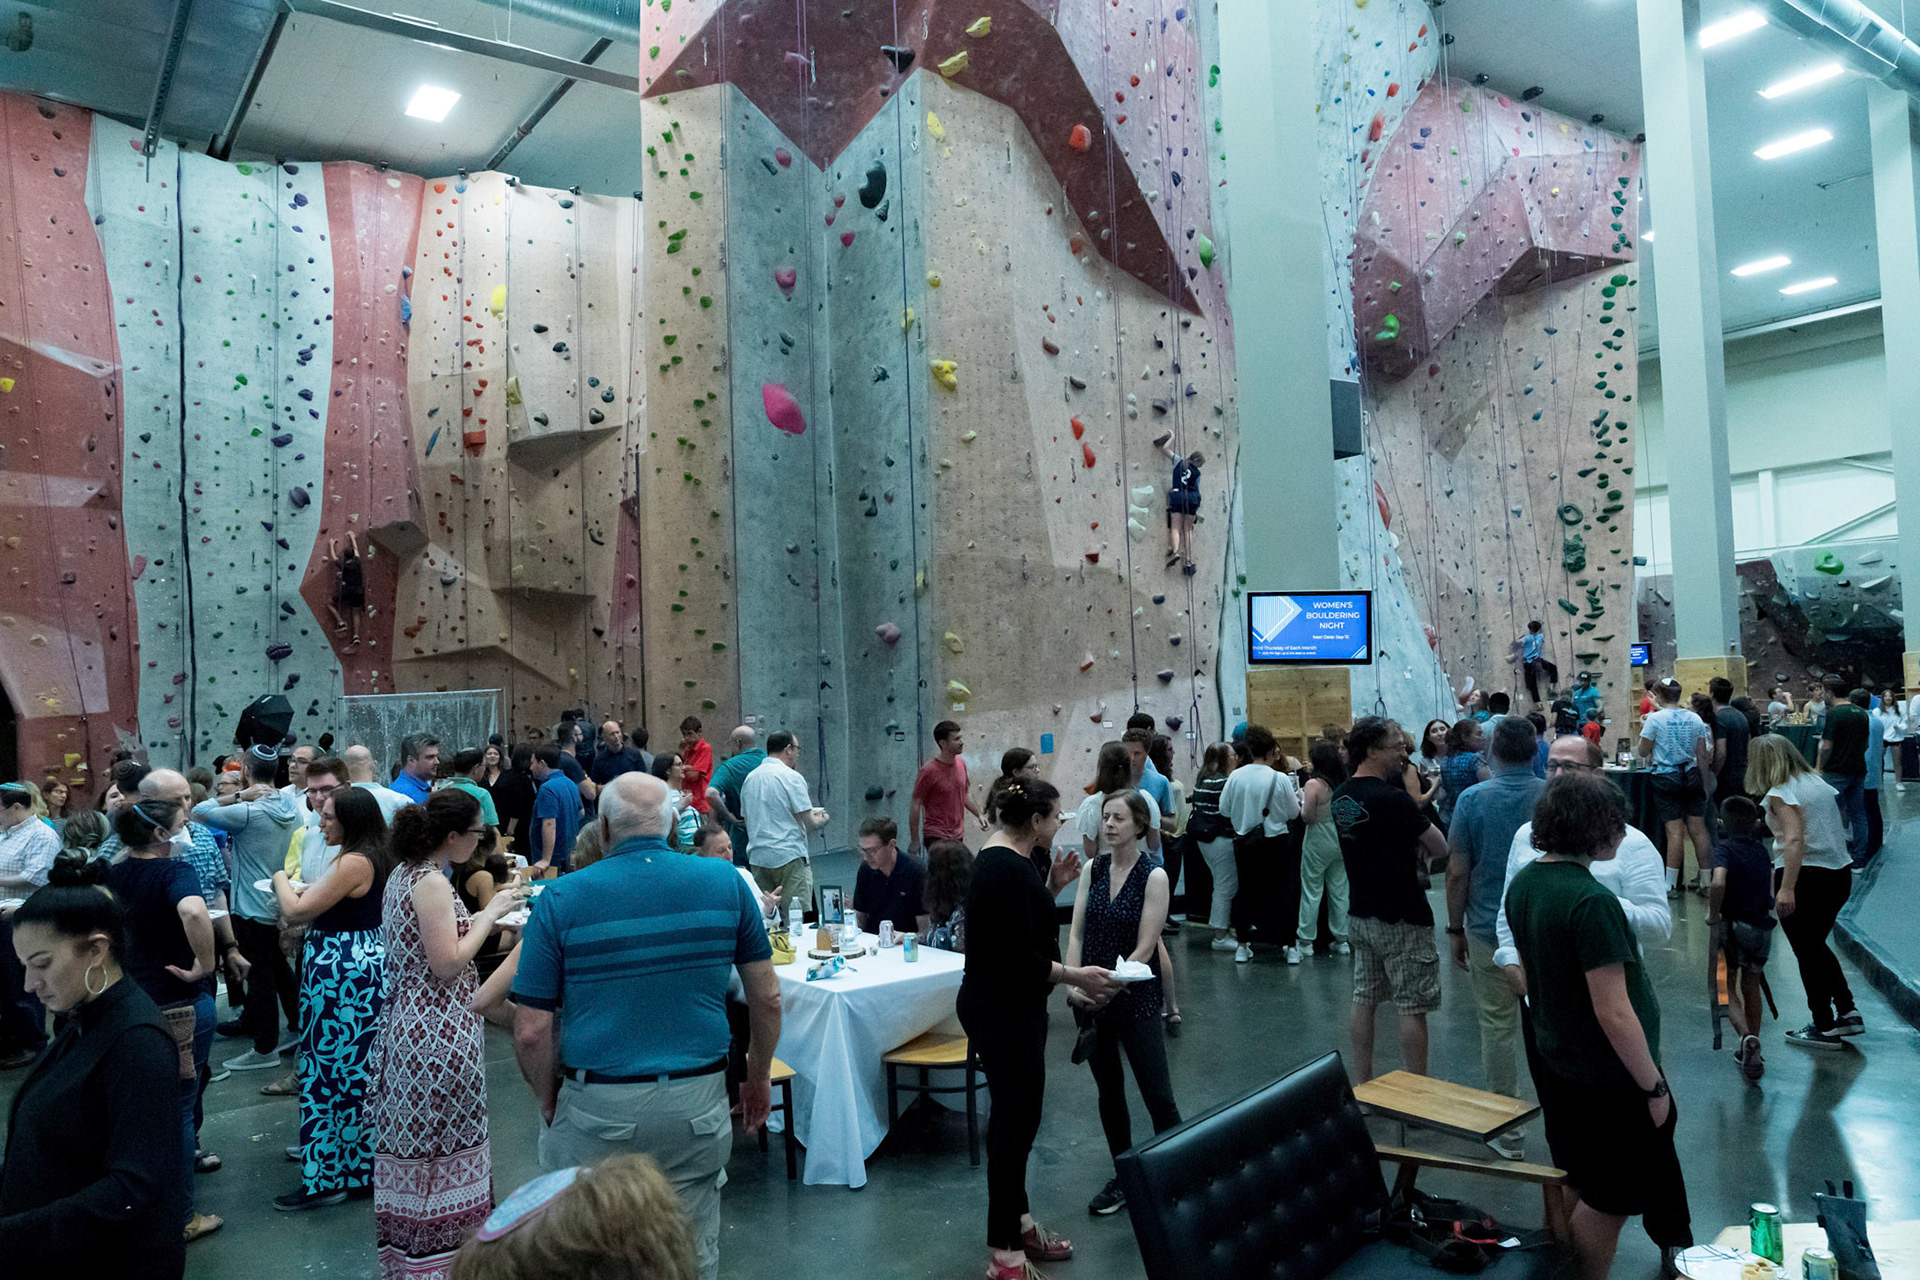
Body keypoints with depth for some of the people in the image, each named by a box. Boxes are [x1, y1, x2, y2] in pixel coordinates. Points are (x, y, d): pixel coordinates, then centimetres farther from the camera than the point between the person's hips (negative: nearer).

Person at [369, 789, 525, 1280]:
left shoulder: (403, 873, 10)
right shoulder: (432, 883, -20)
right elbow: (447, 964, -21)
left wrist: (486, 921, 11)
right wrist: (489, 913, -13)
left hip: (405, 1024, 10)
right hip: (439, 1036, -10)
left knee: (413, 1147, 18)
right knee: (443, 1150, 1)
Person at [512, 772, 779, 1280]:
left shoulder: (561, 898, -6)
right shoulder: (725, 882, -1)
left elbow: (531, 1032, -6)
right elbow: (767, 999, 3)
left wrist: (549, 1101, 11)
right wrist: (758, 1079, 17)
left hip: (597, 1109, -1)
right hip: (697, 1104, 2)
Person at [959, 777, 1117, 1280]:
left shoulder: (1006, 857, 7)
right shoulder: (1005, 869, -24)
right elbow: (1017, 958, -25)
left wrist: (1052, 885, 6)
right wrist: (1075, 975, -18)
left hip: (1009, 1007, 10)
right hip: (1001, 1011, -10)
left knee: (1018, 1112, 19)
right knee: (1014, 1118, -1)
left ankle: (1017, 1222, 34)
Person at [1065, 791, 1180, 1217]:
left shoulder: (1154, 876, -10)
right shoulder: (1093, 869, 4)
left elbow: (1144, 948, -13)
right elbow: (1076, 931, 1)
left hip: (1135, 997, -5)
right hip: (1091, 998, 5)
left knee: (1158, 1095, 0)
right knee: (1108, 1091, 15)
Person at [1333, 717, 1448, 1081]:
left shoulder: (1341, 796, 4)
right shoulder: (1391, 798, -21)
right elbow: (1440, 848, -12)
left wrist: (1411, 847, 5)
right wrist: (1421, 846, 7)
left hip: (1359, 913, 8)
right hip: (1401, 918, -8)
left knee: (1364, 999, 14)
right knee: (1412, 1007, 2)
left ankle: (1362, 1086, 23)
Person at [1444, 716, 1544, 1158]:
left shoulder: (1473, 799, -9)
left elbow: (1457, 873, -8)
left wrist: (1456, 929, 2)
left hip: (1489, 931, -2)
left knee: (1498, 1028, 8)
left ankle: (1507, 1131, 16)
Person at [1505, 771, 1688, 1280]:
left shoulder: (1524, 883, -1)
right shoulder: (1592, 901, -28)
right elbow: (1614, 1014, -26)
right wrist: (1654, 1086, -15)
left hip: (1554, 1061, 9)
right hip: (1608, 1077, -9)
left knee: (1575, 1184, 24)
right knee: (1610, 1200, 10)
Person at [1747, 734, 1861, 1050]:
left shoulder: (1780, 792, -13)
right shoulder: (1818, 782, 10)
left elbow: (1795, 839, -24)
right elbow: (1839, 828, 13)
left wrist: (1786, 889, -28)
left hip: (1805, 877, -8)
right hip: (1840, 873, 8)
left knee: (1808, 953, 5)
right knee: (1816, 944, 24)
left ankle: (1824, 1028, 13)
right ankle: (1847, 1012, 23)